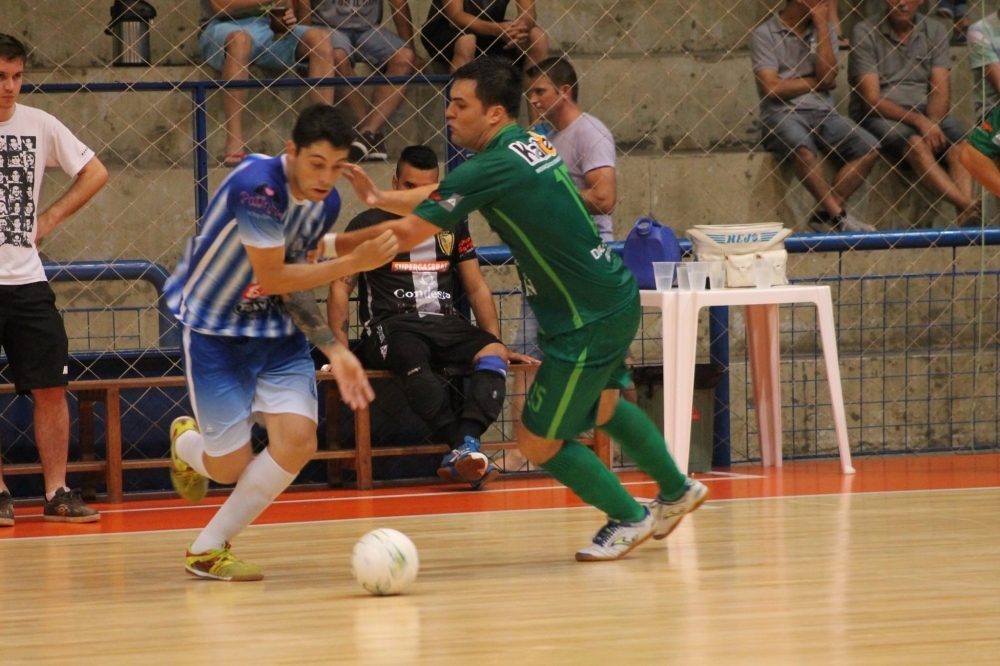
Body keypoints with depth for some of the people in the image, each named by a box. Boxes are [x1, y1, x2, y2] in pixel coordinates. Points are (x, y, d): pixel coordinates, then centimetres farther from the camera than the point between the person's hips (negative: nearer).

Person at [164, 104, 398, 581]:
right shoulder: (258, 186, -28)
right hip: (213, 330, -6)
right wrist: (354, 263, -29)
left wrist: (334, 350, -10)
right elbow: (271, 278, -25)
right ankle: (187, 442, 38)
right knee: (231, 467, -3)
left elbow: (293, 285, 1)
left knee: (297, 441, -13)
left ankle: (208, 550, 5)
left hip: (276, 331, 6)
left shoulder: (326, 202, -5)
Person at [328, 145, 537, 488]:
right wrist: (341, 349, -8)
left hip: (446, 324, 4)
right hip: (392, 327, -4)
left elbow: (477, 288, 21)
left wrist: (498, 342, 9)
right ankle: (464, 446, -50)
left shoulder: (453, 224, 19)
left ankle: (465, 448, -47)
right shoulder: (368, 225, 7)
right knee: (413, 360, -40)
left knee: (493, 354, -30)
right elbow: (340, 288, 4)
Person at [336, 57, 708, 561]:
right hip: (617, 299, 9)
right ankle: (676, 491, 49)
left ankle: (629, 518, 20)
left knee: (538, 442, 4)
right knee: (603, 410, 32)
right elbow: (438, 199, 15)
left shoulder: (491, 170, -23)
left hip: (587, 322, -9)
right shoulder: (531, 144, 5)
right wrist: (380, 199, 2)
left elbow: (405, 235, -21)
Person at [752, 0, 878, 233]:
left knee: (869, 148, -19)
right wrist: (817, 82, -1)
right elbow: (772, 87, -12)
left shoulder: (824, 30, 13)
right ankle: (839, 215, -28)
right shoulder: (765, 35, -1)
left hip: (822, 112, 5)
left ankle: (826, 214, -18)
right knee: (803, 149, -38)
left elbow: (827, 75, -3)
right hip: (782, 114, -5)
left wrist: (822, 25, -3)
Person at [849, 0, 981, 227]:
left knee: (959, 145, -28)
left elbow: (941, 93, 2)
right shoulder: (865, 33, -4)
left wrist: (931, 123, -20)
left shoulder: (935, 31, 8)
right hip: (878, 116, -4)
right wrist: (918, 121, -23)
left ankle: (966, 216, -49)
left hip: (924, 114, 4)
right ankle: (969, 208, -51)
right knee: (917, 145, -35)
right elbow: (872, 100, -10)